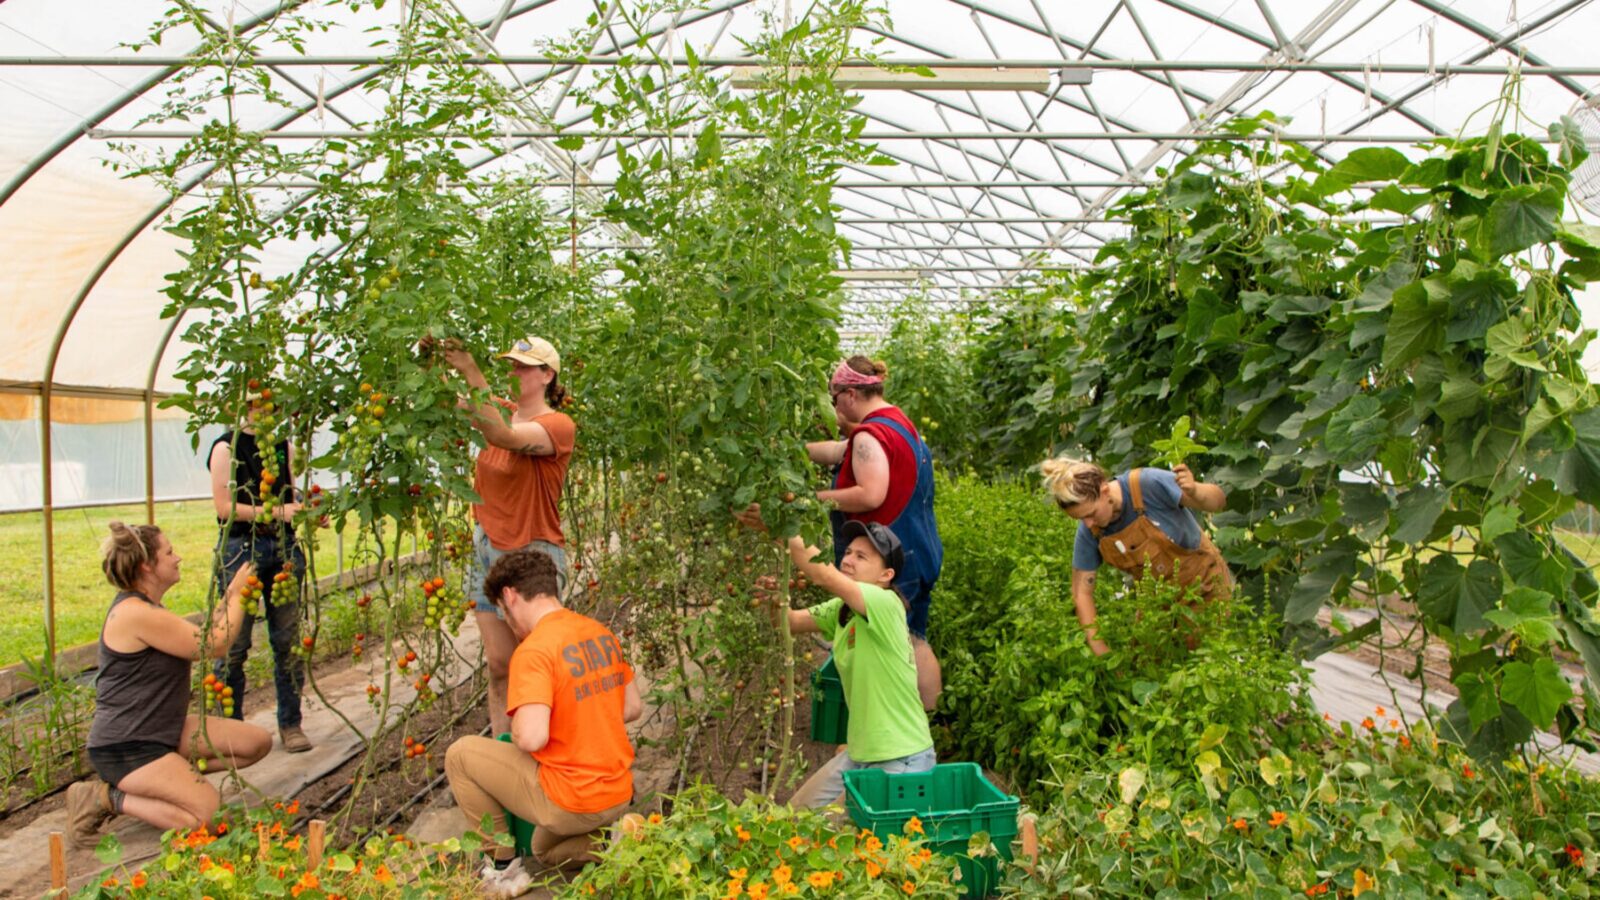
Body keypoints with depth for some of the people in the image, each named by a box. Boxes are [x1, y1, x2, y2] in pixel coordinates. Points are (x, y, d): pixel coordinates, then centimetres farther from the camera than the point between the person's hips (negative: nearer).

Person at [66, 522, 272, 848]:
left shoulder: (144, 607, 10)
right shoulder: (136, 614, -23)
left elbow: (203, 638, 13)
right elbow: (215, 646, -18)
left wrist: (230, 595, 10)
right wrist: (237, 594, -8)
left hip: (162, 733, 10)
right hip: (125, 748, -10)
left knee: (258, 742, 2)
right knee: (210, 815, -18)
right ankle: (106, 798, -4)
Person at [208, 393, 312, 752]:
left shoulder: (283, 445, 14)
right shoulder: (226, 447, -2)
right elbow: (225, 507, -9)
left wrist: (303, 508, 2)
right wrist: (275, 511, -16)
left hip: (283, 547, 5)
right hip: (241, 548, -4)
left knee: (288, 639, 4)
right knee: (234, 644, -1)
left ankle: (290, 723, 13)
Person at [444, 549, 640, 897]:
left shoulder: (533, 651, -20)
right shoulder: (602, 634, 5)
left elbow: (531, 739, -28)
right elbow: (633, 707, 13)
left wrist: (517, 727, -5)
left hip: (568, 802, -8)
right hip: (619, 795, 8)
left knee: (461, 755, 9)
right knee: (547, 851, 35)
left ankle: (503, 868, 14)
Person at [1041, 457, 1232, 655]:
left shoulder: (1148, 485, -31)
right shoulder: (1089, 530, -18)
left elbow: (1218, 500, -24)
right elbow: (1082, 593, -10)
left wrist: (1193, 491, -47)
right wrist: (1102, 653, -16)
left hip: (1204, 584, -4)